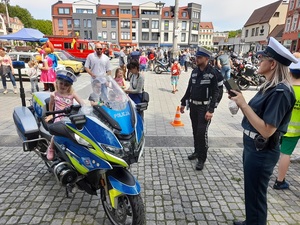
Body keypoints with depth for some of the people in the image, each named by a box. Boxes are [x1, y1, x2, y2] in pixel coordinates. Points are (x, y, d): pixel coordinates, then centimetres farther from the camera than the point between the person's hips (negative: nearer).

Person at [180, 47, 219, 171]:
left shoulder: (213, 73, -10)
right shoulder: (194, 71, 7)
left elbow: (215, 92, -13)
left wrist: (211, 110, -20)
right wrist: (183, 103, 12)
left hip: (205, 107, -6)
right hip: (193, 105, 6)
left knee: (202, 132, -8)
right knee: (195, 131, 13)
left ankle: (201, 158, 6)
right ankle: (197, 151, 31)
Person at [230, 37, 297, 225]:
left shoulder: (280, 92, -23)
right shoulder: (270, 87, 6)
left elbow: (266, 130, -27)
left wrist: (243, 105, -25)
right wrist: (240, 101, -3)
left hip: (262, 152, -9)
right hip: (253, 146, 9)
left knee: (256, 196, 10)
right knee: (251, 192, 26)